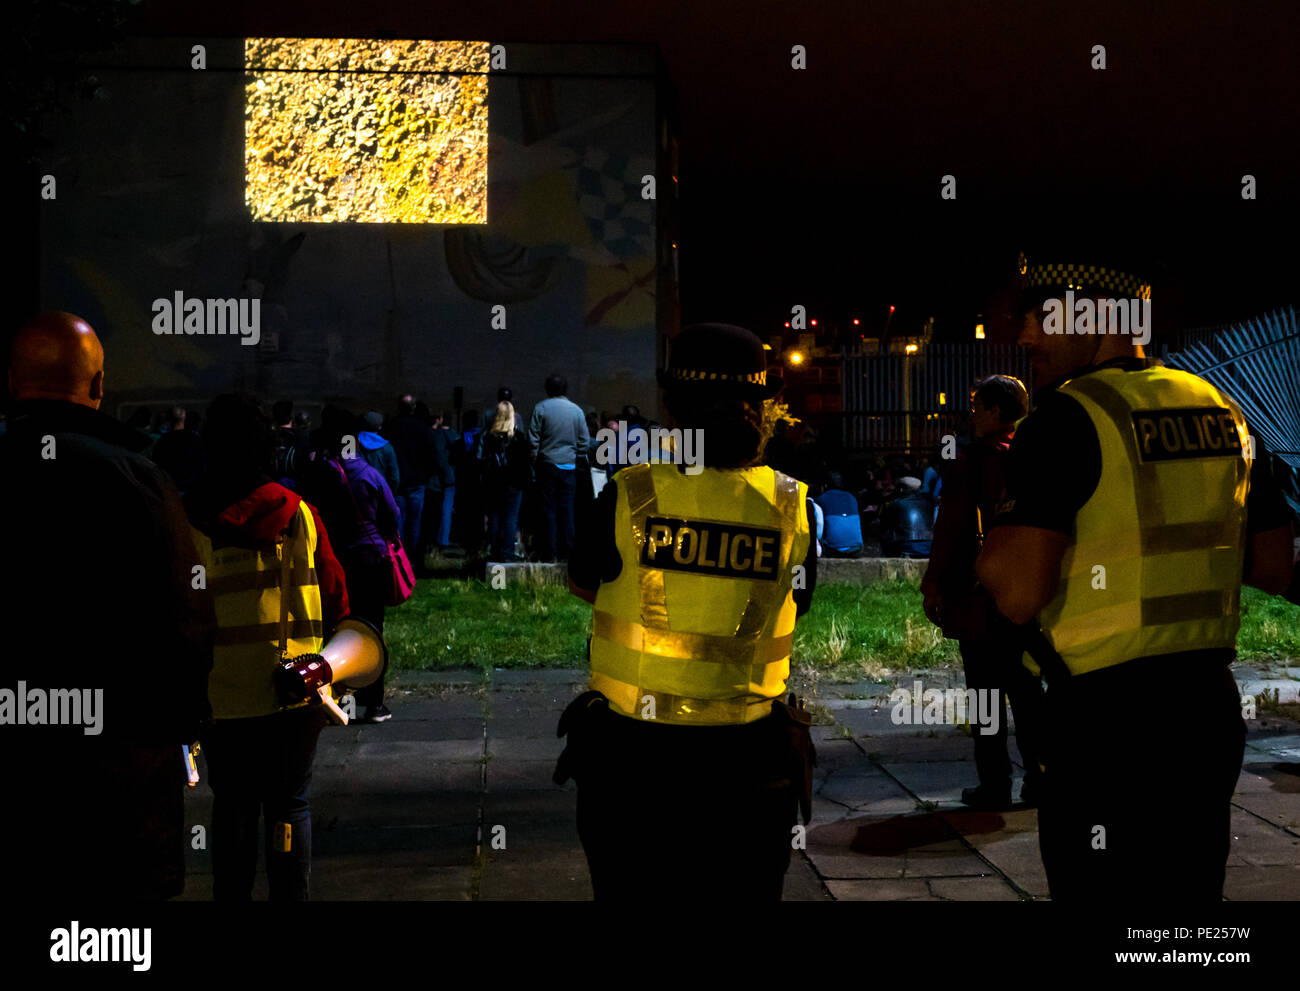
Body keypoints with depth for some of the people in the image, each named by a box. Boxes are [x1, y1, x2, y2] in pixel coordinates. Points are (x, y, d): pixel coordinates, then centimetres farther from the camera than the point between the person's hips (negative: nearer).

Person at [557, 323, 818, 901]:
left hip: (631, 752, -1)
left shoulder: (629, 496, -13)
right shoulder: (792, 507, -8)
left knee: (633, 891, 14)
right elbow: (795, 608, 7)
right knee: (742, 892, 16)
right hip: (744, 760, 1)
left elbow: (581, 585, 5)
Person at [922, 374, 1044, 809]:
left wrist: (934, 584, -5)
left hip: (978, 595, -5)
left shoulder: (975, 460, -11)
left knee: (986, 694, 1)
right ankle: (1039, 781, 15)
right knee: (1027, 691, 13)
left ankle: (994, 786, 4)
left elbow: (951, 528, -13)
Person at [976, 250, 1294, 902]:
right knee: (1191, 892, 19)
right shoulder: (1222, 409, 9)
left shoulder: (1066, 417, -12)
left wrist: (986, 552, 0)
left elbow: (1019, 593, -20)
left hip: (1108, 720, -7)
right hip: (1212, 708, 7)